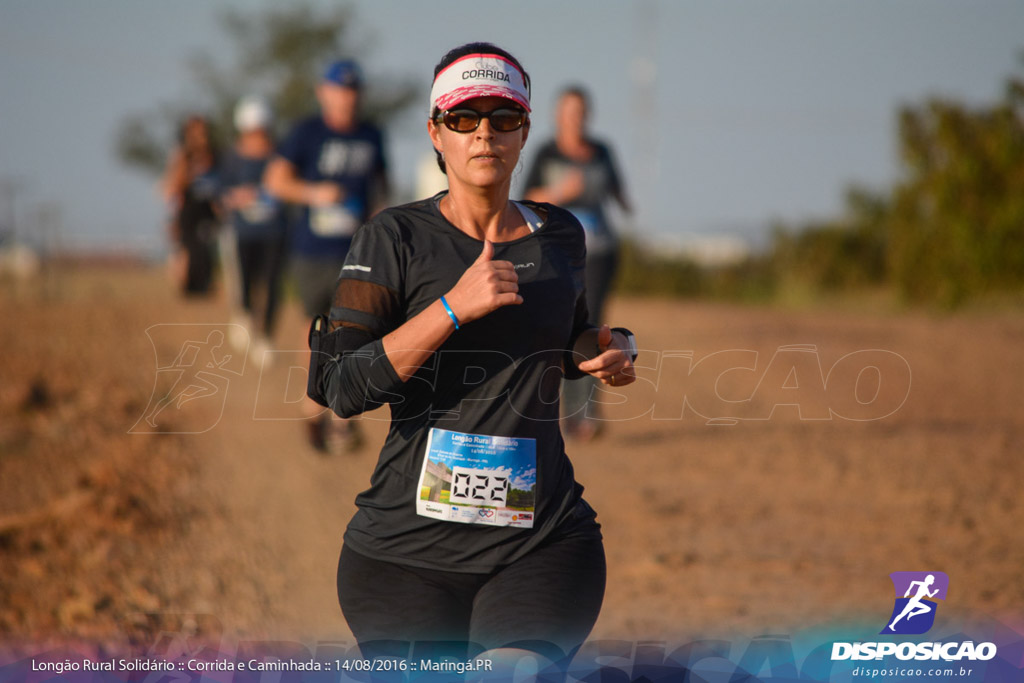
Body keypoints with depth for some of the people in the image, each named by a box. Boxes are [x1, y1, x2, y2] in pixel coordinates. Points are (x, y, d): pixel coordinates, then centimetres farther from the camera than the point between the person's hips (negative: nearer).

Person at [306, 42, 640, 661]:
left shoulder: (561, 237, 11)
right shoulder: (395, 239, -1)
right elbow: (342, 388, -11)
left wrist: (609, 349, 8)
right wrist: (454, 307, -18)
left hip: (543, 541, 1)